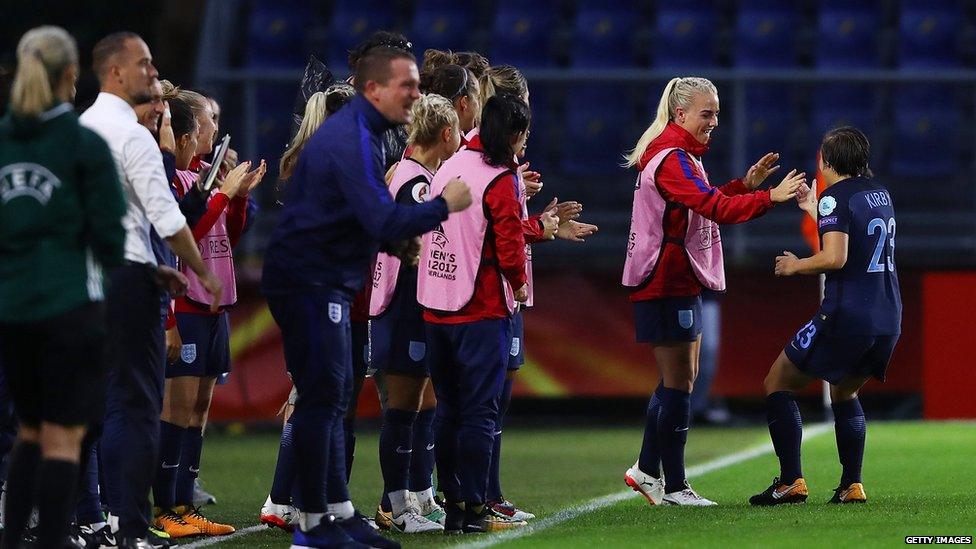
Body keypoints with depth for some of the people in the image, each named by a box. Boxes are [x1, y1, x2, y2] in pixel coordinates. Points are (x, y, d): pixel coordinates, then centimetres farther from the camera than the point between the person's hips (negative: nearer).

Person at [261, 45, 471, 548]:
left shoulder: (358, 133, 15)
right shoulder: (352, 141, -20)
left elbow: (371, 216, 25)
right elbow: (384, 224, -27)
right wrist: (443, 206, -16)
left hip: (324, 283, 11)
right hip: (310, 283, -11)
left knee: (333, 397, 14)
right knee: (322, 398, -9)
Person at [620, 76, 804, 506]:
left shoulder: (680, 156, 17)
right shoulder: (672, 159, -16)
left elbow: (708, 203, 20)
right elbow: (716, 208, -26)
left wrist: (746, 183, 8)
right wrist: (770, 196, -29)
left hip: (680, 284, 11)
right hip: (667, 286, -11)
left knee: (680, 379, 15)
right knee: (678, 383, -6)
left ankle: (646, 470, 22)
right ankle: (674, 487, -2)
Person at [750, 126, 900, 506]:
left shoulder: (836, 197, -10)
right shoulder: (880, 194, 15)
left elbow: (835, 258, -22)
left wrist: (795, 265, -4)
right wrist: (813, 211, 39)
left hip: (845, 318, -8)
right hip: (889, 320, 8)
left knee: (778, 384, 6)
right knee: (845, 394, 27)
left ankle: (791, 481, -6)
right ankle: (852, 485, 14)